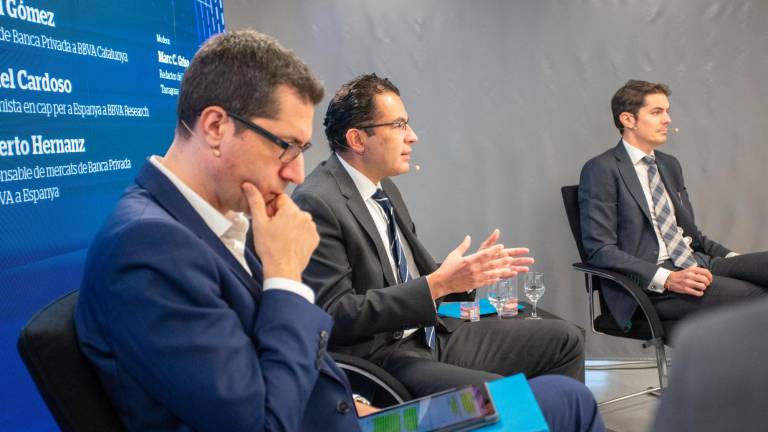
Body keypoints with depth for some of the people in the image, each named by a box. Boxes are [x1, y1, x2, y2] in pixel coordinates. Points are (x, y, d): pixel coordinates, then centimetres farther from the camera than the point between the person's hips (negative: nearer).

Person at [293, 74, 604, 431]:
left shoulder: (384, 188, 10)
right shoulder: (316, 203, -17)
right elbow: (335, 314, -21)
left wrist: (467, 272, 1)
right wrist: (437, 285, -22)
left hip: (428, 335, 9)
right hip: (381, 359, -9)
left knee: (563, 339, 13)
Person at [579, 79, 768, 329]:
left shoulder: (670, 165, 20)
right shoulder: (601, 170, -5)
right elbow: (600, 250, -13)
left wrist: (731, 257, 5)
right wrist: (667, 279, -22)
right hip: (649, 285, -8)